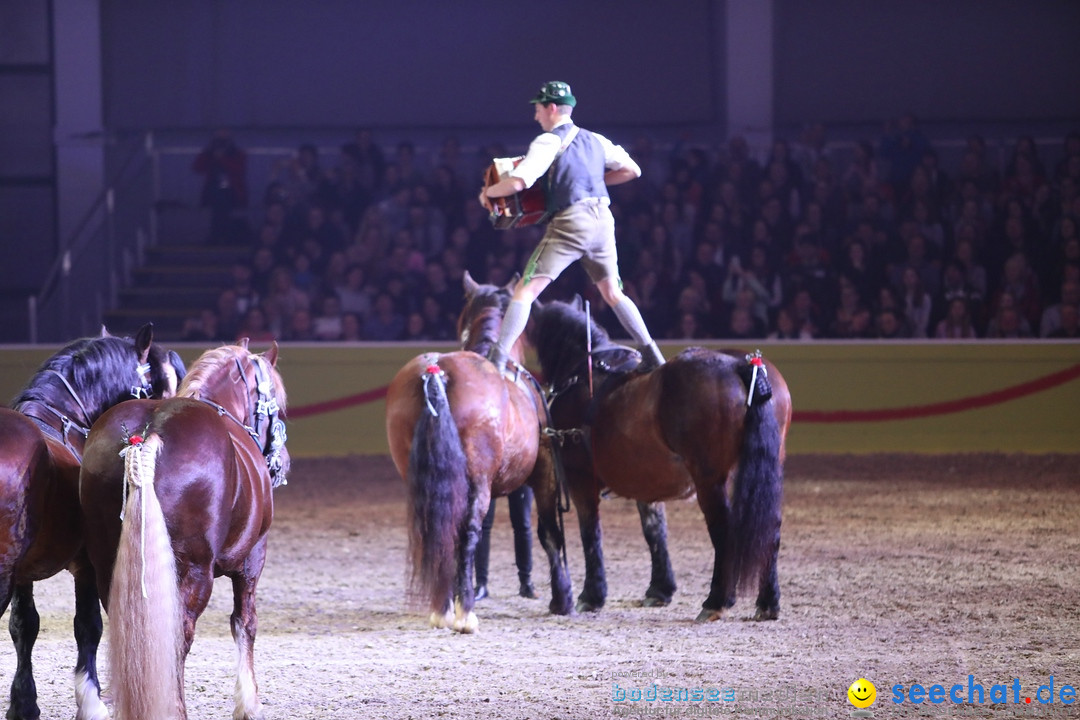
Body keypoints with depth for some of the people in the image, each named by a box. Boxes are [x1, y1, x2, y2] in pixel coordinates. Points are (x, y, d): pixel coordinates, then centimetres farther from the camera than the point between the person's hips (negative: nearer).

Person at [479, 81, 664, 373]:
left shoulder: (549, 141, -2)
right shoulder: (595, 140, 18)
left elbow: (518, 182, -13)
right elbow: (632, 170, 18)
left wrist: (488, 192, 5)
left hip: (571, 221, -6)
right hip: (603, 219, 6)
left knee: (526, 290, -6)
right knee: (613, 293, 20)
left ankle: (497, 359, -17)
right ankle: (651, 356, 14)